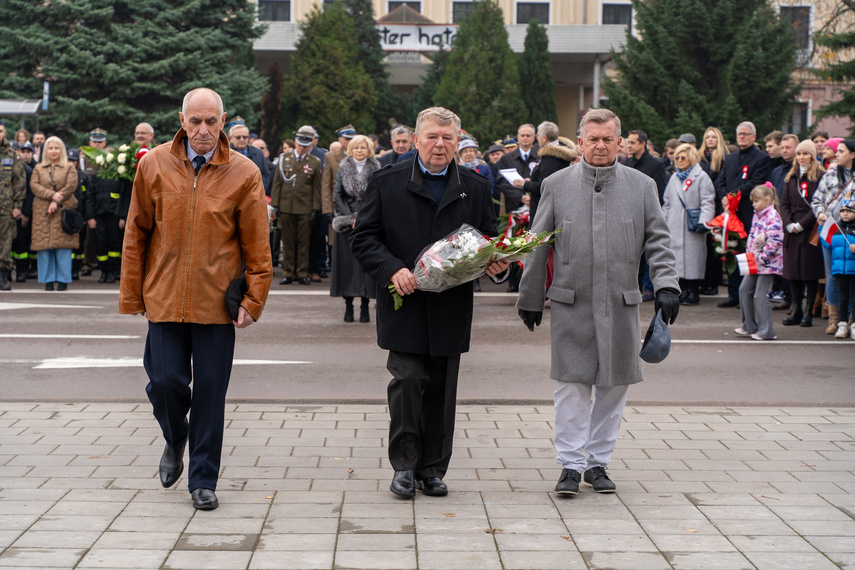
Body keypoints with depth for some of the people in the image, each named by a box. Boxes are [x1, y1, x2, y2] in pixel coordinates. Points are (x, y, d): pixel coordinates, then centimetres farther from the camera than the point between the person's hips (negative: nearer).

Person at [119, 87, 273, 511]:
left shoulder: (244, 174, -2)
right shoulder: (154, 166, 2)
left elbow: (256, 246, 1)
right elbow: (136, 234, 7)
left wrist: (253, 301, -4)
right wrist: (132, 296, 5)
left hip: (217, 302, -1)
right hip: (164, 298, 1)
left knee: (210, 392, 2)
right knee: (166, 382, -1)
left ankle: (203, 480, 15)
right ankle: (175, 440, 32)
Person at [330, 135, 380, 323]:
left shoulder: (376, 170, 4)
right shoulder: (343, 168, 7)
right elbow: (337, 196, 4)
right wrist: (351, 218, -6)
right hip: (347, 223, 1)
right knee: (347, 263, -2)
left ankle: (365, 307, -1)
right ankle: (348, 306, 3)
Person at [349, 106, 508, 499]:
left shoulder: (475, 188, 10)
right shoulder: (386, 183, 2)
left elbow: (489, 241, 15)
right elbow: (363, 238, 0)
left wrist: (495, 264, -8)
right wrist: (393, 269, -15)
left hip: (451, 309, 3)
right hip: (405, 307, -2)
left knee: (442, 392, 7)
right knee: (408, 381, -10)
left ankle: (432, 468, 19)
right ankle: (404, 464, 6)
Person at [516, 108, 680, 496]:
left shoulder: (642, 186, 7)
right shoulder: (556, 185, 6)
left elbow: (658, 241, 6)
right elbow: (538, 246, 9)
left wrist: (666, 285, -9)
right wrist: (530, 299, 9)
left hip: (621, 305, 1)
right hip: (570, 304, -1)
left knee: (613, 386, 6)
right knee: (572, 384, -2)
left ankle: (598, 461, 18)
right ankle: (571, 464, 7)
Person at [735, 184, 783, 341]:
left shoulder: (773, 217, -16)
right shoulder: (757, 215, 13)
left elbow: (776, 241, -23)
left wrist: (762, 257, -21)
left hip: (767, 263, -9)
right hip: (753, 262, 9)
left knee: (760, 295, -8)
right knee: (744, 289, 11)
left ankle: (766, 331, -1)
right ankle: (749, 327, 21)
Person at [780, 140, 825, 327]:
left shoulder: (820, 176, -3)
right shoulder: (791, 177, 14)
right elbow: (784, 203, 11)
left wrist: (802, 224, -13)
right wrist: (788, 224, -5)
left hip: (811, 230, -5)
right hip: (792, 232, 5)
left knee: (811, 272, -2)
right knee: (793, 271, 5)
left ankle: (808, 312, 2)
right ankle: (796, 310, 11)